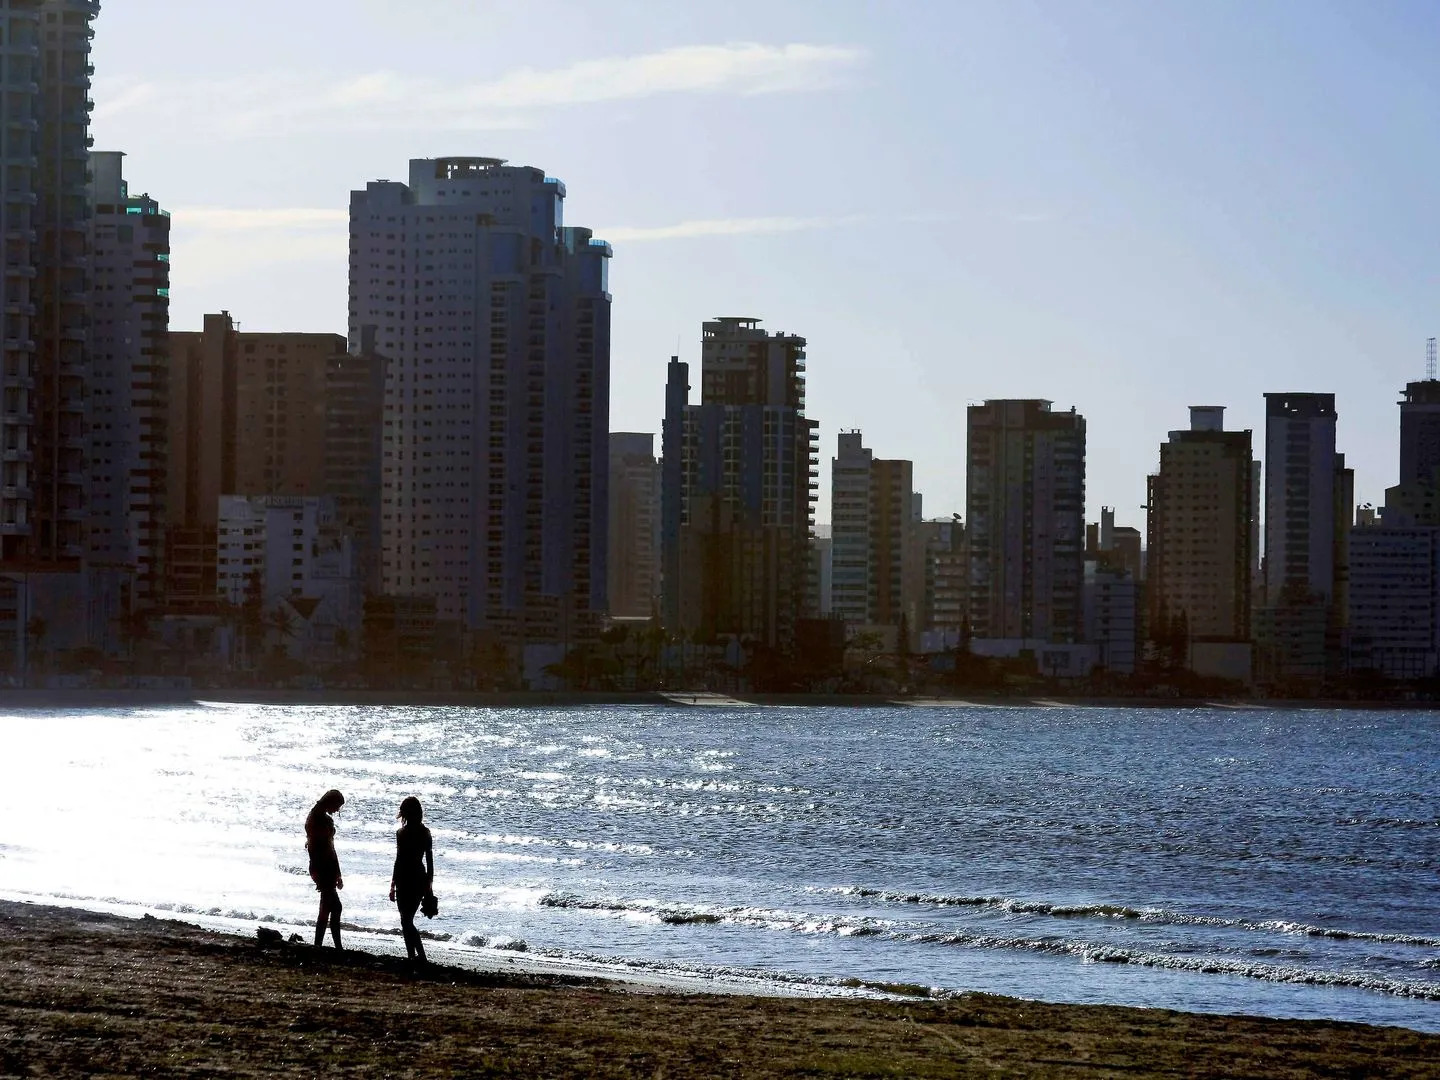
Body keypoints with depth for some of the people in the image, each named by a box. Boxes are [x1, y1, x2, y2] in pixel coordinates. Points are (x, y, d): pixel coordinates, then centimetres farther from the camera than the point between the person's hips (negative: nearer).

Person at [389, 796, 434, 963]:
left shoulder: (402, 833, -14)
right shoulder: (425, 832, 4)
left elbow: (399, 861, -14)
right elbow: (430, 860, 8)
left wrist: (393, 885, -8)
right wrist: (429, 884, 16)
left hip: (406, 880, -6)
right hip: (421, 879, 6)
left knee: (406, 921, -1)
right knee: (408, 920, 18)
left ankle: (417, 956, -12)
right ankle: (414, 956, 20)